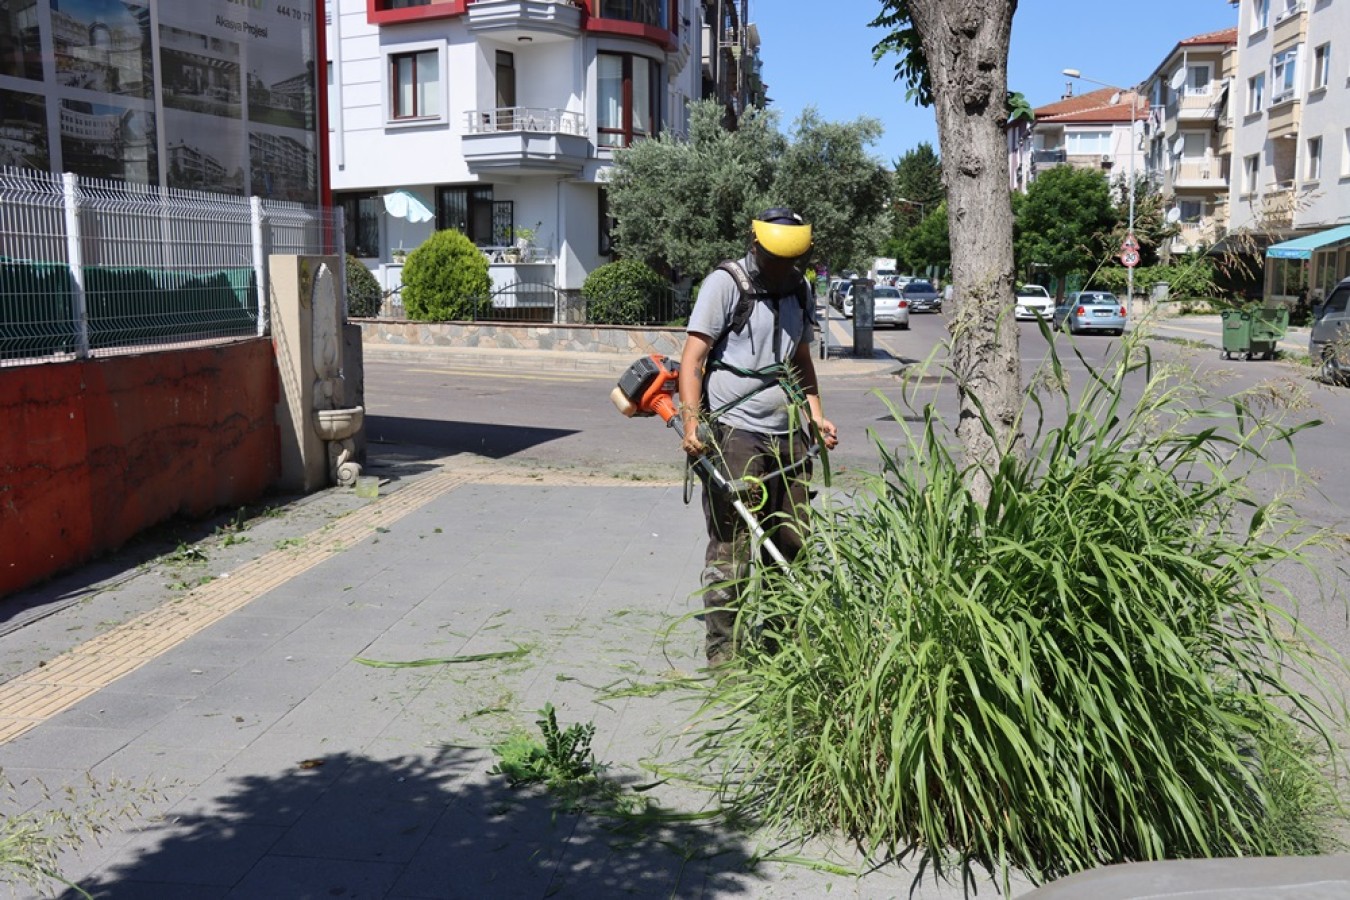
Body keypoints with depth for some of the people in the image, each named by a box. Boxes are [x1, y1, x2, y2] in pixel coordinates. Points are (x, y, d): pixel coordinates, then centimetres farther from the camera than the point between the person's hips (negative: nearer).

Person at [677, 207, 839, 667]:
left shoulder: (800, 290, 17)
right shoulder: (725, 283, -4)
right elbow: (693, 358, -9)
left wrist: (816, 415, 17)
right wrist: (692, 423, -20)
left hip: (787, 435, 6)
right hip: (734, 434, -6)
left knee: (791, 542, 7)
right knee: (731, 547, -3)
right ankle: (721, 650, 5)